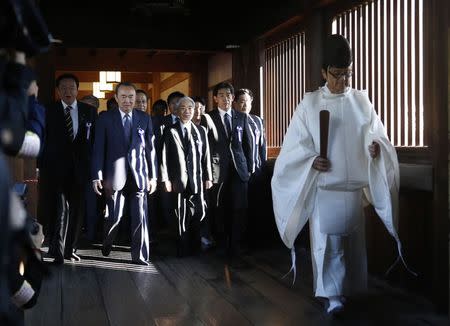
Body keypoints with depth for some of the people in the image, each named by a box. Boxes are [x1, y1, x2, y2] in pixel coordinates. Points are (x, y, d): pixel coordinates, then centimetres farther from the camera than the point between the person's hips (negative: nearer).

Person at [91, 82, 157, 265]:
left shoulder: (145, 119, 7)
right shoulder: (105, 119, 2)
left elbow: (150, 148, 8)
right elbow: (98, 149, 0)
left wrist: (153, 176, 5)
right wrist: (97, 177, -5)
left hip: (139, 175, 1)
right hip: (114, 175, -1)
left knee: (140, 217, 0)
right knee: (114, 216, 4)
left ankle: (139, 256, 10)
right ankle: (107, 245, 33)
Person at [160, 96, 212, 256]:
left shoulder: (201, 130, 10)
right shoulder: (171, 132, 2)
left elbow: (206, 156, 8)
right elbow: (165, 157, 0)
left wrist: (208, 177, 5)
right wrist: (166, 179, -5)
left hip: (197, 180, 2)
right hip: (179, 181, -2)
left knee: (199, 213, 0)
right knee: (182, 216, 4)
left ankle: (195, 246, 15)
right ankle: (183, 248, 13)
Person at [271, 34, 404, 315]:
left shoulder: (362, 101, 6)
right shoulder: (310, 103, 1)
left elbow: (375, 133, 5)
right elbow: (297, 142, 1)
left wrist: (376, 145, -18)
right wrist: (312, 159, -17)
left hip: (354, 185, 2)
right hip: (323, 185, -2)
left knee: (352, 238, 9)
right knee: (328, 240, -6)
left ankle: (350, 289, 24)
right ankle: (333, 295, 0)